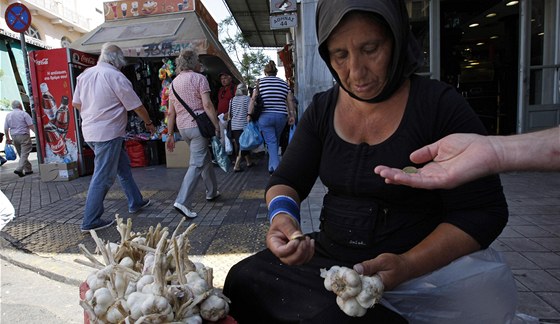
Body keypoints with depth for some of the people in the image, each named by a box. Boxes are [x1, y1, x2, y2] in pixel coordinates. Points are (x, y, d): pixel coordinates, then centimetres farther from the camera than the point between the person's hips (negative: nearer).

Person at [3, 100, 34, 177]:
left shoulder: (8, 115, 10)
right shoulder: (24, 114, -5)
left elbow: (6, 129, 11)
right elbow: (31, 126, -13)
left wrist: (8, 138, 20)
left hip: (14, 137, 6)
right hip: (24, 136, -6)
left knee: (21, 154, 13)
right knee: (25, 154, -6)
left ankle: (28, 170, 16)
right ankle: (19, 169, -19)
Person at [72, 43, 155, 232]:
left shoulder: (85, 74, 9)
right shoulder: (116, 76, -13)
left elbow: (76, 103, 15)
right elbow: (136, 106, -8)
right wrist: (149, 123, 7)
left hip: (90, 131, 9)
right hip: (108, 133, -9)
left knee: (123, 165, 20)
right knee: (103, 177, -1)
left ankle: (135, 202, 30)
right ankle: (90, 222, 6)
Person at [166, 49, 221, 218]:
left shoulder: (174, 82, 14)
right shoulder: (199, 78, -4)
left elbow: (171, 112, 13)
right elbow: (207, 104, -15)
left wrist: (170, 135, 16)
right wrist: (217, 126, -13)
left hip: (183, 128, 7)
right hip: (198, 125, -7)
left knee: (205, 158, 21)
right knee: (196, 164, -7)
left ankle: (212, 192, 31)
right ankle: (182, 201, -15)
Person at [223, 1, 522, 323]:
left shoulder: (441, 105, -11)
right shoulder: (322, 109, 1)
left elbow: (483, 211, -11)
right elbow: (286, 181, 3)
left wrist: (407, 266, -25)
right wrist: (282, 215, -21)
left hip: (423, 265, -5)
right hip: (328, 256, 6)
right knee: (244, 279, -10)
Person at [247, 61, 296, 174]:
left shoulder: (260, 82, 4)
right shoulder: (284, 83, 11)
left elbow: (253, 99, -3)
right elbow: (290, 101, 5)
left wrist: (249, 114, 0)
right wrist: (292, 115, 7)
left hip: (265, 116, -3)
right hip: (281, 116, 3)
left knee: (271, 142, -1)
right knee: (275, 142, 16)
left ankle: (277, 169, -13)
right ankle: (271, 168, 25)